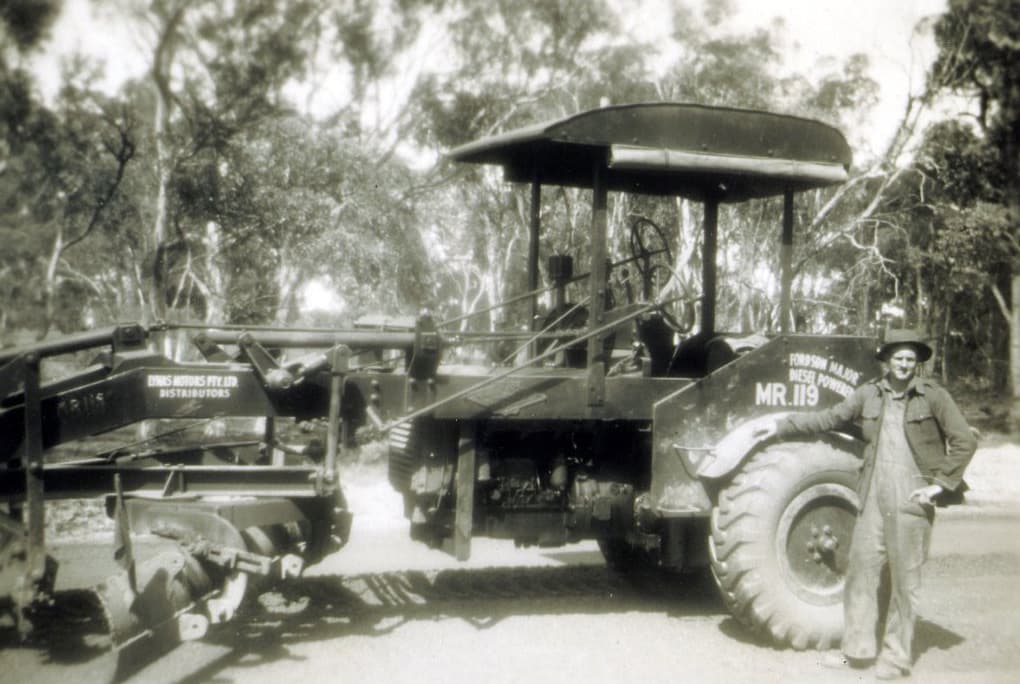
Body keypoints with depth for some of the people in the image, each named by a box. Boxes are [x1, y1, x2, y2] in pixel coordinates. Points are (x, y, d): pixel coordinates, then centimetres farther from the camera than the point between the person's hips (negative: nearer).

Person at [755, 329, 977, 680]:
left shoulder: (933, 397, -3)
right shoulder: (869, 395, 7)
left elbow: (964, 442, -3)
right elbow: (828, 418, 14)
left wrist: (941, 483, -8)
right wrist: (781, 426, 13)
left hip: (912, 500, -4)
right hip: (873, 498, 4)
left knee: (904, 578, 2)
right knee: (861, 568, 6)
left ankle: (896, 656, 13)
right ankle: (858, 648, 19)